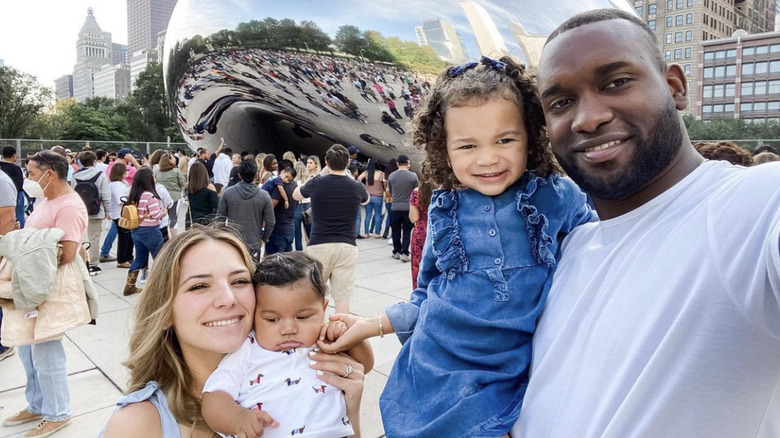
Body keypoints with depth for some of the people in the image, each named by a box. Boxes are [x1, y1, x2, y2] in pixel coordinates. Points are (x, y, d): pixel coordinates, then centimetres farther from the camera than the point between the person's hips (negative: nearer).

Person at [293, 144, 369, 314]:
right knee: (343, 297, 3)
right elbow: (366, 200, 26)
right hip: (347, 246, 1)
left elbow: (296, 195, 18)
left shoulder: (317, 183, -5)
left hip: (319, 245, -1)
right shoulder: (357, 187, 1)